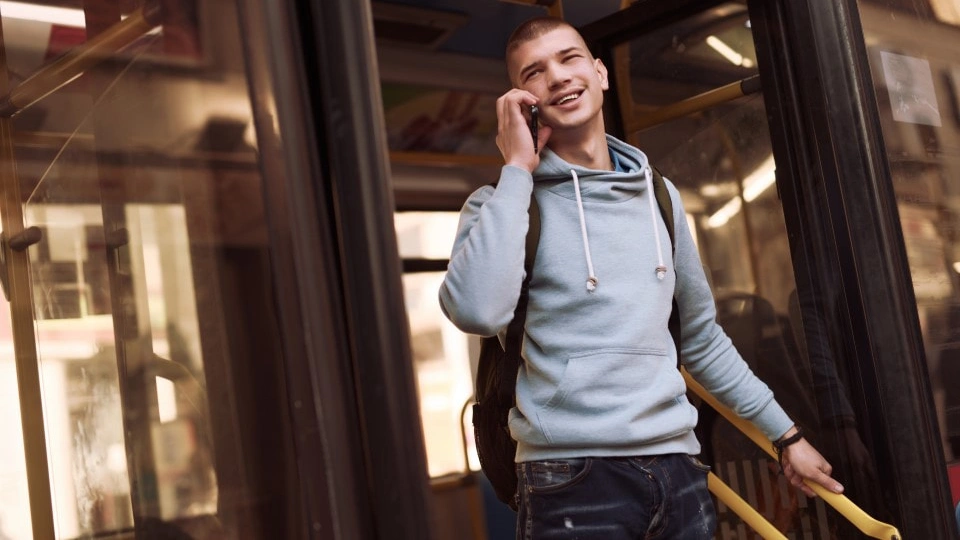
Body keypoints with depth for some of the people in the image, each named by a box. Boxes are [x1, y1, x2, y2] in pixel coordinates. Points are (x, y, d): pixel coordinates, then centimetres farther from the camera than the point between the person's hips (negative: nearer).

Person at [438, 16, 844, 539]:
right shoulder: (504, 202, -2)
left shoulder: (659, 196, 11)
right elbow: (477, 312, -23)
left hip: (677, 468, 5)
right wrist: (518, 168, -14)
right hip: (572, 476, -4)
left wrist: (785, 433, 21)